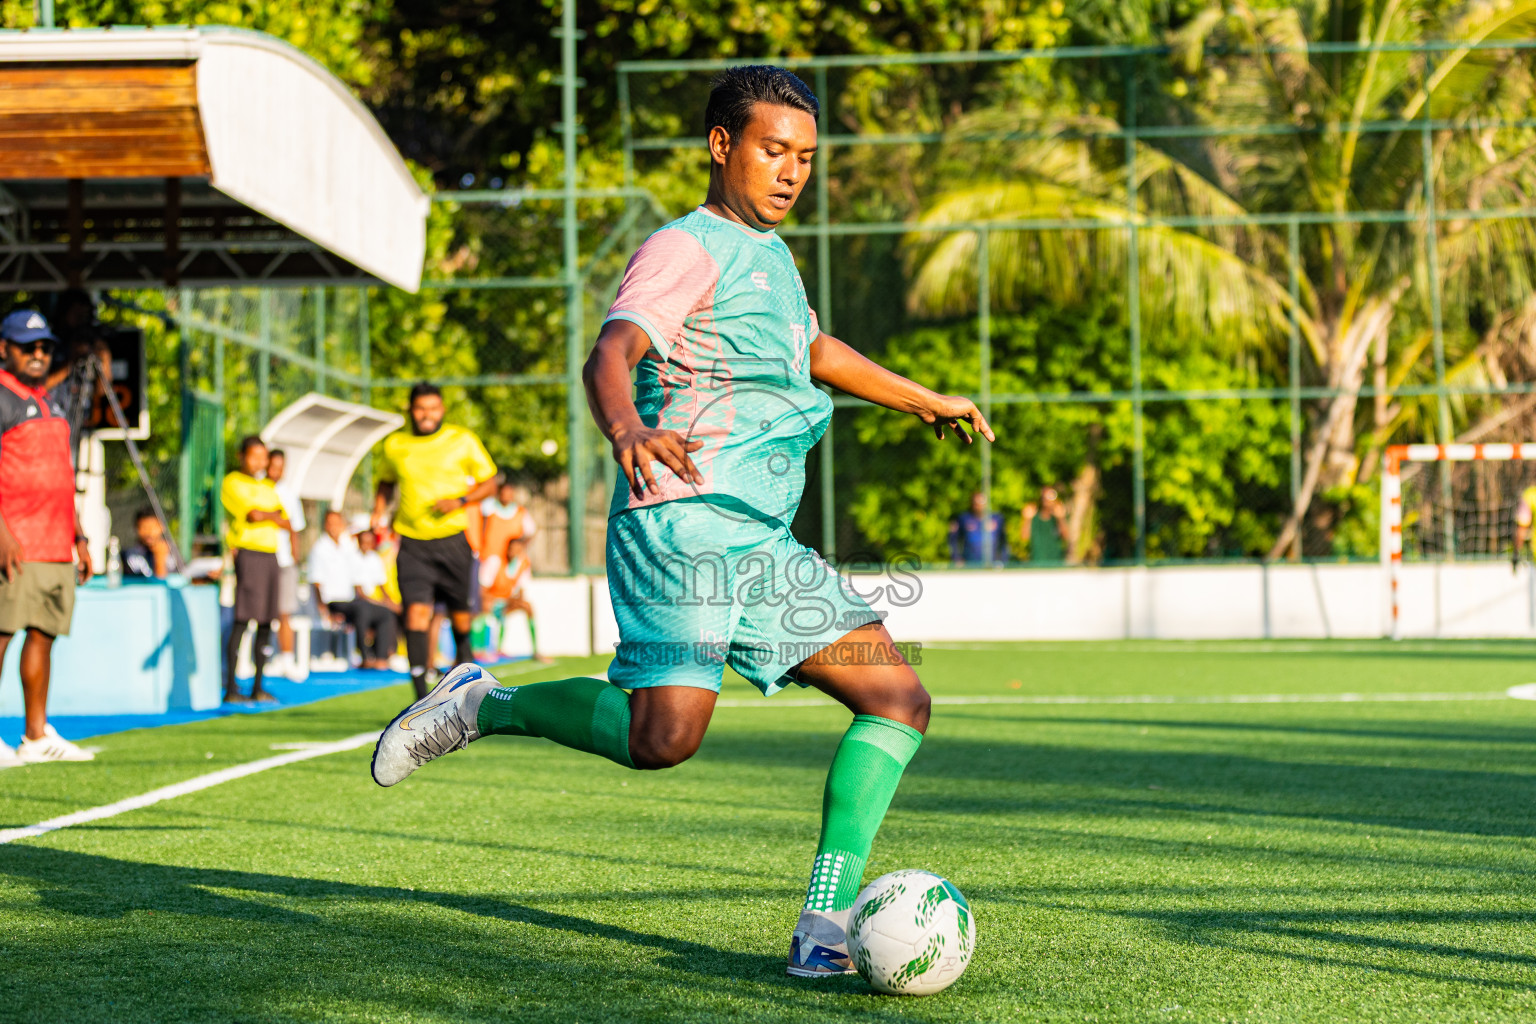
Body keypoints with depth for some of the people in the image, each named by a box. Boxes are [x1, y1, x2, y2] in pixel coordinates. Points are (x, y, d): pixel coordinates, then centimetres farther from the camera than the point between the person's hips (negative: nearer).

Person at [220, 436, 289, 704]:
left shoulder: (269, 487, 21)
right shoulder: (233, 483, 0)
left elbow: (287, 524, 12)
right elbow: (252, 513, -14)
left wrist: (265, 516, -6)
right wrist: (274, 515, 3)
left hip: (270, 555, 7)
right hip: (248, 553, -7)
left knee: (266, 622, 5)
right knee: (243, 620, -11)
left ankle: (258, 687, 10)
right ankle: (230, 688, -12)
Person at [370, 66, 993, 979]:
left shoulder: (768, 252, 24)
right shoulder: (689, 249, -5)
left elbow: (813, 349, 44)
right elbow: (611, 357, -23)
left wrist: (925, 400, 54)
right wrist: (627, 429, -46)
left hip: (765, 543, 9)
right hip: (685, 521, -9)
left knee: (900, 699, -1)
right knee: (664, 737, -24)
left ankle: (828, 920, -5)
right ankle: (482, 707, 0)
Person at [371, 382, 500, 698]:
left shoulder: (463, 441, 0)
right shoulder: (395, 445, 6)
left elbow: (489, 483, 5)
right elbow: (386, 482, 24)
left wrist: (460, 500, -12)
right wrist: (379, 511, 6)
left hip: (452, 539, 0)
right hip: (412, 544, 0)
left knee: (459, 610, 6)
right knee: (416, 610, -13)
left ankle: (463, 650, 40)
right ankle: (421, 694, -15)